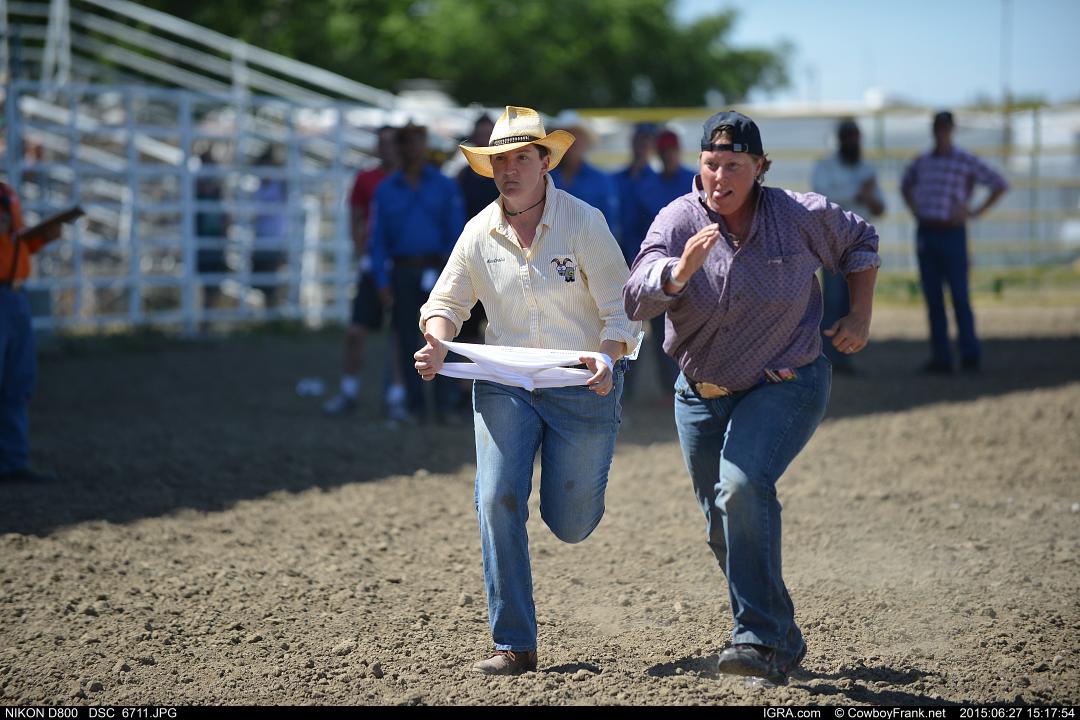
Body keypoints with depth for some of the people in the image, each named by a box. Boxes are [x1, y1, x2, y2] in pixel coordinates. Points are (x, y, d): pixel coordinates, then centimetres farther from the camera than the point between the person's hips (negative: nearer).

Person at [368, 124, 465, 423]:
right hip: (403, 271, 2)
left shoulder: (445, 186, 5)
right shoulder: (385, 190, 8)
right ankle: (414, 405, 9)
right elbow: (378, 238, 7)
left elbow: (457, 233, 3)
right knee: (407, 340, 3)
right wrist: (382, 281, -2)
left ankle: (446, 405, -5)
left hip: (437, 270, -2)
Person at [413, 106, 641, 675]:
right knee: (498, 500, -15)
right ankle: (514, 645, -7)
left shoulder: (584, 223, -10)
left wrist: (608, 358, -30)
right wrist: (437, 343, -11)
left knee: (570, 525, 2)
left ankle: (576, 479, 42)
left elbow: (622, 310, -10)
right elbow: (448, 302, 12)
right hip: (504, 384, 2)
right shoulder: (479, 232, 0)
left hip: (582, 387, -2)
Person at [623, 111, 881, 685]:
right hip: (701, 395, 4)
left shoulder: (800, 217, -11)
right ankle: (782, 643, 30)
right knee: (724, 527, 10)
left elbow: (860, 242, 10)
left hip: (786, 386, -3)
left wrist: (859, 318, 3)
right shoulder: (678, 222, -12)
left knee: (743, 487, -28)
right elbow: (636, 301, -25)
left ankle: (760, 639, -25)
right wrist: (680, 272, -43)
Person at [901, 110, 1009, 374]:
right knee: (933, 299, 3)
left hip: (952, 235, -4)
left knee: (960, 297, -7)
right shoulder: (922, 162, 11)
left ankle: (970, 356, -1)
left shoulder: (966, 161, -3)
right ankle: (941, 359, 5)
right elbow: (906, 185, 32)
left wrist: (976, 212, -5)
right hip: (925, 235, 4)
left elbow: (1000, 184, -1)